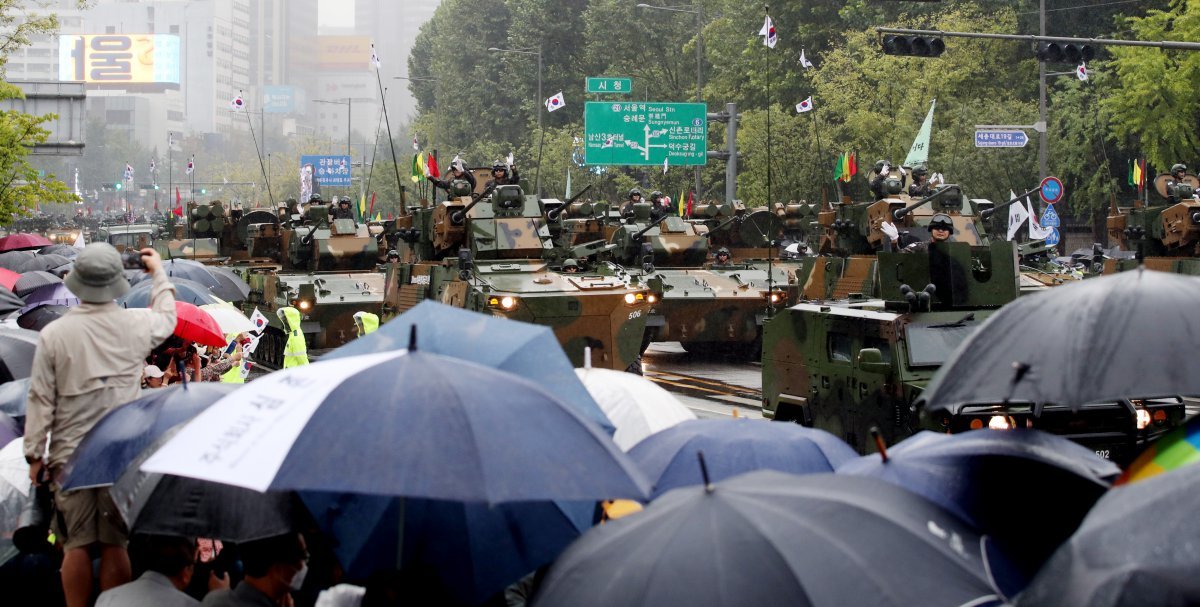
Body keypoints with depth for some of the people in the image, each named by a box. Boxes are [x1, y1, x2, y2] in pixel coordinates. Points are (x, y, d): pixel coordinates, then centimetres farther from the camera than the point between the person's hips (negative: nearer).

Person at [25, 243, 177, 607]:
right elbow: (167, 318, 21)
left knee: (76, 545, 5)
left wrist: (34, 453, 4)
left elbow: (41, 399, -5)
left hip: (70, 454, -1)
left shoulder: (54, 334, -8)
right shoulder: (136, 325, -4)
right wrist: (158, 273, 36)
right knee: (115, 544, 6)